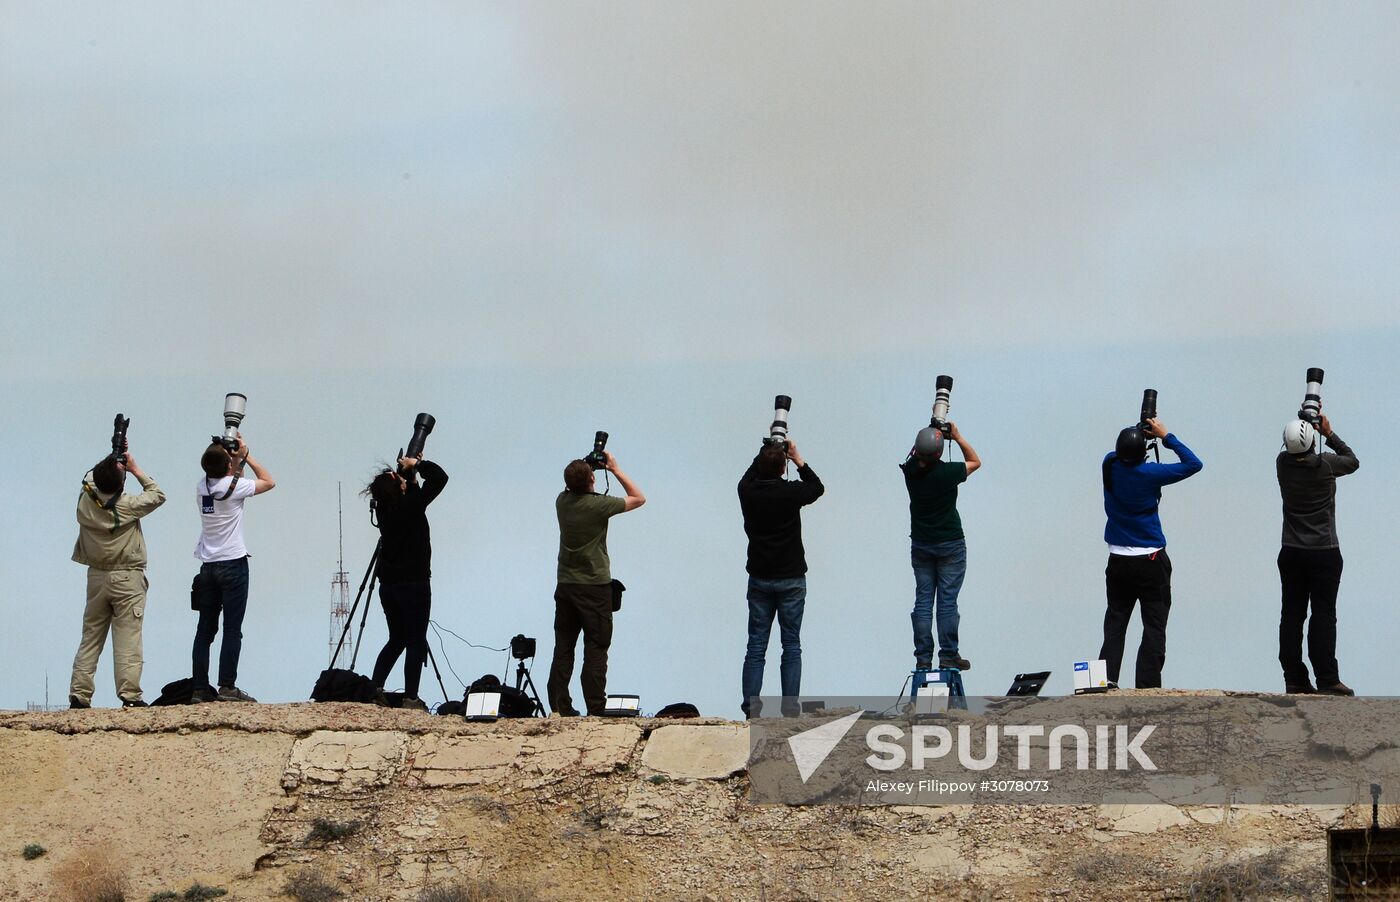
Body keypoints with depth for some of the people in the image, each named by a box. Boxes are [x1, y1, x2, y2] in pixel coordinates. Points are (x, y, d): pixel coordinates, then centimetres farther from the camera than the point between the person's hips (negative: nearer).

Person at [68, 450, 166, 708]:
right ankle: (129, 695, -10)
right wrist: (135, 470, 5)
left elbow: (91, 478, 20)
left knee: (90, 638, 9)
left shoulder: (86, 500, -4)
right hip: (127, 579, -4)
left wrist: (112, 461, 15)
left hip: (96, 577, 4)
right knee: (128, 638, -5)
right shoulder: (129, 506, -14)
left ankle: (79, 694, 6)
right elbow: (158, 495, 4)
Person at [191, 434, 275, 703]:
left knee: (205, 629, 6)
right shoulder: (233, 486, -11)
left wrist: (239, 460, 15)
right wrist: (246, 456, 6)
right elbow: (268, 482, 3)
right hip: (233, 564, -6)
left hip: (208, 567, 6)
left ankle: (200, 688, 4)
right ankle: (227, 687, -9)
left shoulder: (201, 487, 6)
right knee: (232, 630, -5)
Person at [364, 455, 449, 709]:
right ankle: (410, 697, -7)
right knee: (415, 641, -3)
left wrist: (410, 472, 19)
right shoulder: (410, 506, -14)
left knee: (397, 639, 18)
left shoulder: (384, 508, 4)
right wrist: (416, 465, 4)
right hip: (413, 584, -7)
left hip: (388, 584, 7)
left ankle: (375, 689, 12)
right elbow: (439, 477, -8)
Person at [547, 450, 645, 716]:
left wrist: (587, 467, 16)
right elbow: (639, 498, -2)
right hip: (595, 586, -5)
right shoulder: (598, 504, -15)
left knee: (563, 648, 8)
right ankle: (595, 709, -6)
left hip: (565, 585, 5)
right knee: (596, 649, -2)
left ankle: (560, 707, 8)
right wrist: (615, 469, 2)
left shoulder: (562, 501, 0)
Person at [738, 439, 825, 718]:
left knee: (756, 646, 5)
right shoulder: (791, 492, -13)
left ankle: (750, 709, 0)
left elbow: (750, 475, 20)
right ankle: (790, 709, -1)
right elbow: (817, 487, 10)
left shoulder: (748, 492, -6)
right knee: (791, 646, 2)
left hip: (759, 579, 2)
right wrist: (798, 460, 12)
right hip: (791, 579, -2)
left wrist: (766, 452, 20)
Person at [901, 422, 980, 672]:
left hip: (920, 545, 4)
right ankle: (948, 655, -1)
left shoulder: (911, 471, -7)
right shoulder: (947, 472, -18)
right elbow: (975, 462, 2)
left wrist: (933, 431, 12)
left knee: (923, 601, 5)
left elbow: (915, 455, 18)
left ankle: (923, 658, 2)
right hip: (950, 544, -4)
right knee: (947, 601, -1)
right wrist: (958, 437, 1)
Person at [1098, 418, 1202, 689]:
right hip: (1151, 562, -4)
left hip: (1118, 562, 4)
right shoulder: (1149, 473, -14)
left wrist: (1140, 435, 12)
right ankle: (1148, 685, -7)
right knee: (1154, 625, -1)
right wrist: (1166, 436, -3)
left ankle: (1108, 676, -3)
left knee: (1115, 621, 9)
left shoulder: (1110, 465, -2)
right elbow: (1193, 464, -7)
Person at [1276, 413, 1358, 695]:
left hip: (1291, 553, 4)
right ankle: (1326, 679, -8)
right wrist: (1329, 433, 14)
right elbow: (1352, 461, 9)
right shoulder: (1325, 464, -12)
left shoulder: (1283, 463, -2)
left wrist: (1307, 422, 24)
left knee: (1292, 614, 4)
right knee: (1323, 614, -5)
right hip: (1324, 553, -4)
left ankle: (1294, 679, 3)